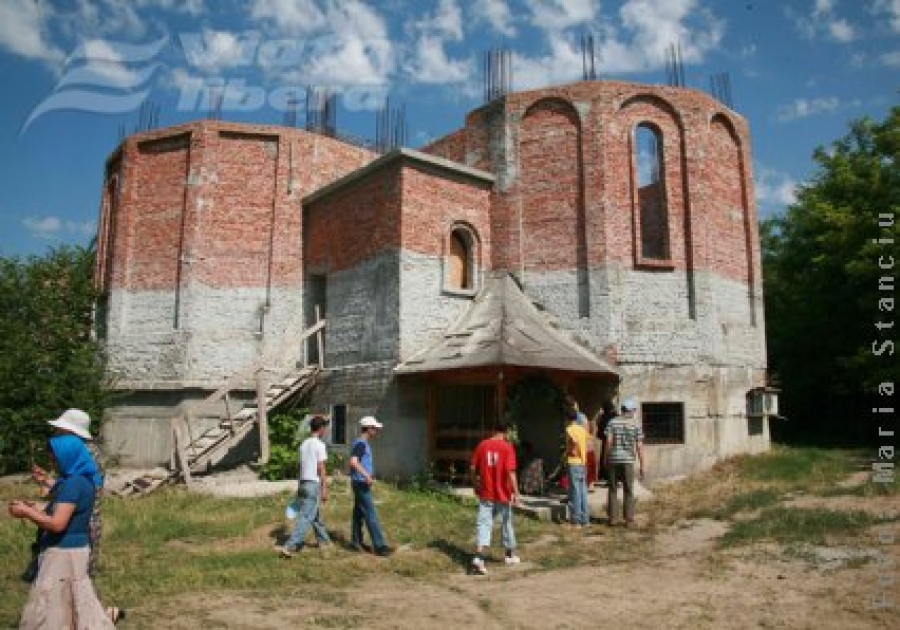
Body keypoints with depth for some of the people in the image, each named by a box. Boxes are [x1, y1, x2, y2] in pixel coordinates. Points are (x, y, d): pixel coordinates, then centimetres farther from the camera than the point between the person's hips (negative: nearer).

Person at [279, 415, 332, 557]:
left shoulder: (304, 444, 10)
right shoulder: (320, 445, -13)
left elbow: (302, 466, 15)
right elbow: (321, 469, -15)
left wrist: (299, 486, 20)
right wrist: (325, 489, -12)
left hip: (303, 483, 8)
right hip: (314, 484, -8)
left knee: (316, 516, 19)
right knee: (305, 518, -7)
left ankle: (324, 541, 31)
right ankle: (289, 546, -11)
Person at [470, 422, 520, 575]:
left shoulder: (482, 445, 1)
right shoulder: (507, 447, -10)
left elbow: (473, 468, 5)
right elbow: (510, 471, -18)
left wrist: (475, 485, 19)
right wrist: (516, 492, -14)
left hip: (485, 493, 2)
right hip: (502, 493, -2)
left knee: (483, 523, 0)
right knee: (506, 523, 16)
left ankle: (478, 557, -18)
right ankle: (510, 555, 32)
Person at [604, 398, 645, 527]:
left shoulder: (612, 422, 0)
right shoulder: (636, 425, -1)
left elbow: (609, 442, -8)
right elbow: (639, 447, -4)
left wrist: (605, 458, 2)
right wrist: (642, 466, 1)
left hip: (613, 459, 1)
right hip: (628, 460, -1)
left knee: (613, 489, 11)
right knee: (628, 492, 7)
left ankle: (612, 518, 10)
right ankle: (629, 520, 7)